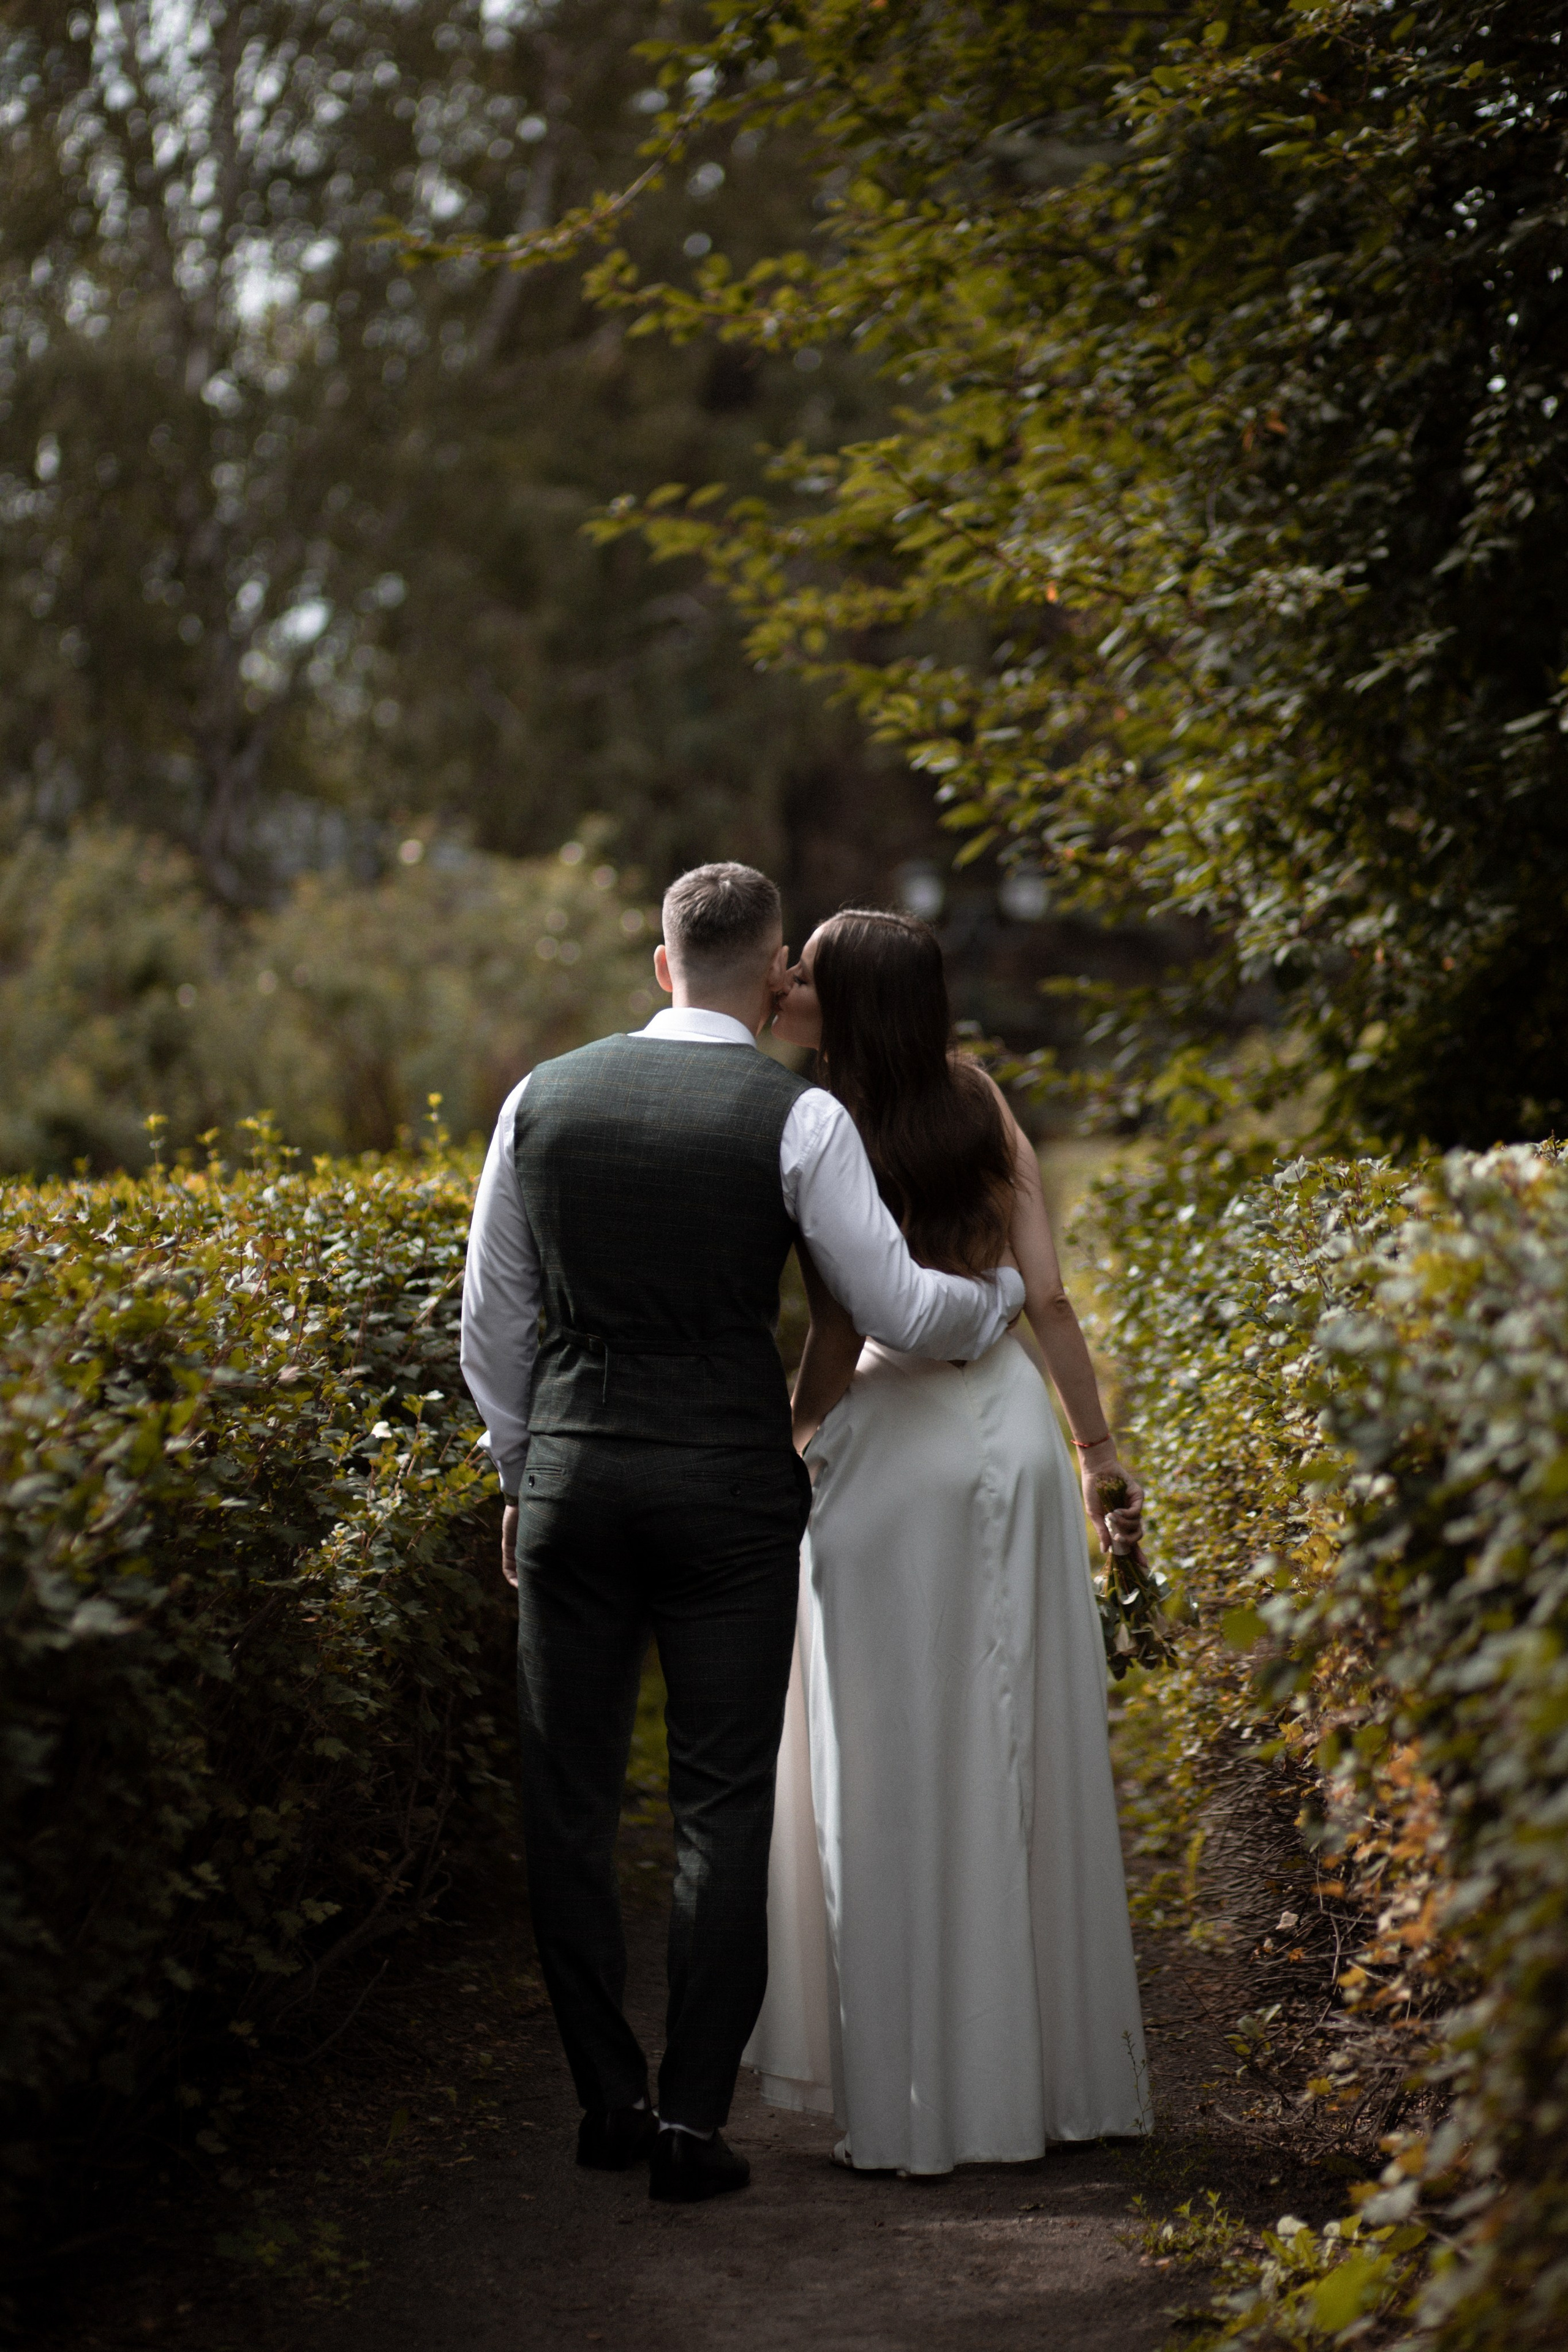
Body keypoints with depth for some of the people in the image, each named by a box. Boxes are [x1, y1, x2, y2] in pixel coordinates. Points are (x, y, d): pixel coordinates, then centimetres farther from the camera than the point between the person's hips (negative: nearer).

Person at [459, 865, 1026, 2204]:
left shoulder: (544, 1098, 5)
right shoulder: (798, 1118, -6)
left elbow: (494, 1319, 10)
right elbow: (898, 1310, -7)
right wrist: (1005, 1294, 14)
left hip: (571, 1476, 3)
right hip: (731, 1488, -3)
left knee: (571, 1797, 12)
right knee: (722, 1807, 5)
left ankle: (608, 2097, 18)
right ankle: (692, 2120, 5)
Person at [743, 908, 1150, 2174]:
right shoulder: (980, 1102, 3)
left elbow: (838, 1342, -14)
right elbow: (1049, 1297, 2)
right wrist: (1098, 1447, 8)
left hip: (892, 1443, -5)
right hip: (1012, 1427, 6)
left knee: (897, 1772, 3)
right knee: (1021, 1754, 13)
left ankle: (915, 2100, 7)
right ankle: (1054, 2069, 22)